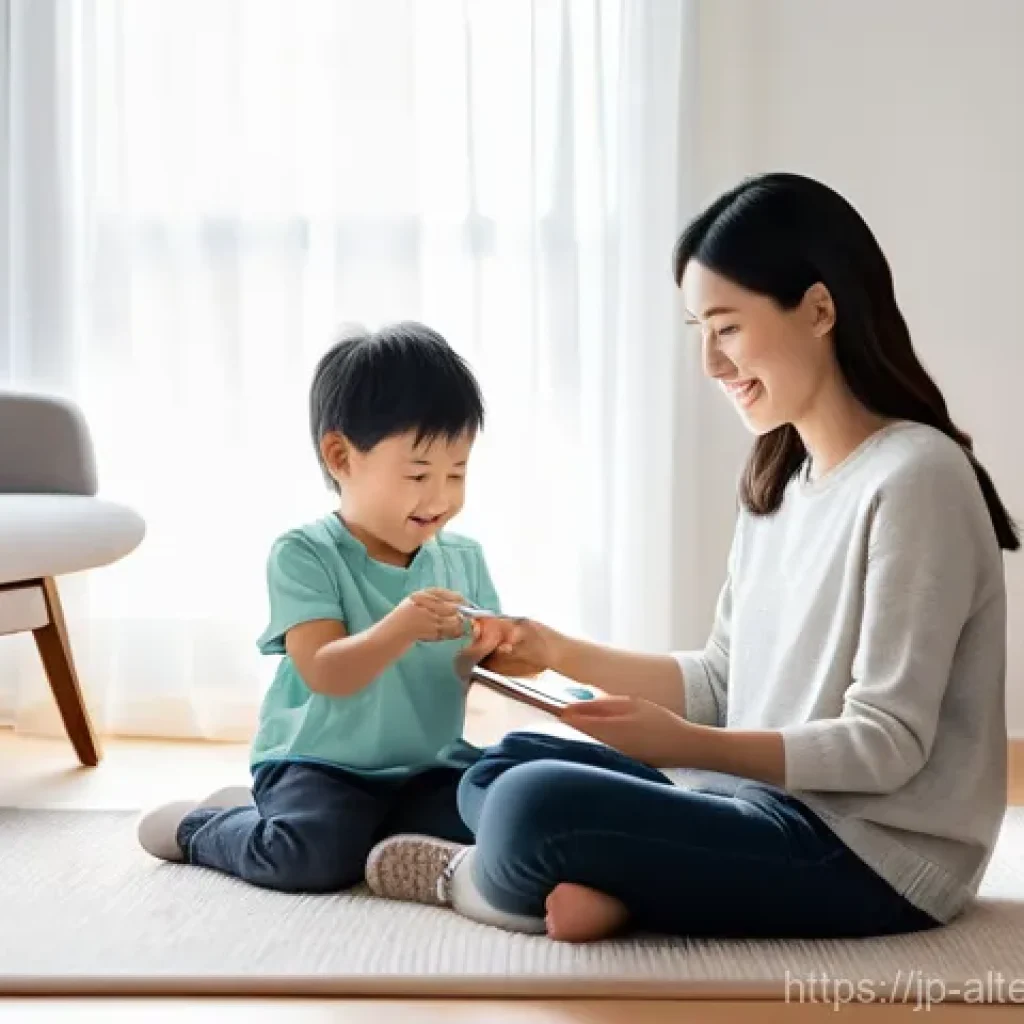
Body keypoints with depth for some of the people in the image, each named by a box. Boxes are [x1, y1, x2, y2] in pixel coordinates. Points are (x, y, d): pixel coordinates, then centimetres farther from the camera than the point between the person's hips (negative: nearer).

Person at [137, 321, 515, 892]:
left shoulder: (464, 559, 4)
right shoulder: (305, 554, -11)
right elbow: (325, 673, -20)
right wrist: (399, 629, -37)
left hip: (425, 767, 5)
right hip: (320, 764, -5)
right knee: (311, 856, -30)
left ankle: (369, 828, 8)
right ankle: (196, 825, 5)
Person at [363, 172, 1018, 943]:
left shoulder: (913, 479, -17)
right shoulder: (780, 481, 10)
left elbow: (886, 746, -19)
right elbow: (726, 685, 13)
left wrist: (685, 744, -30)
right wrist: (562, 655, 3)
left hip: (872, 857, -9)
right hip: (775, 807, 9)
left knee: (535, 810, -27)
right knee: (499, 770, 12)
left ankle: (479, 876, 5)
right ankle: (607, 886, -15)